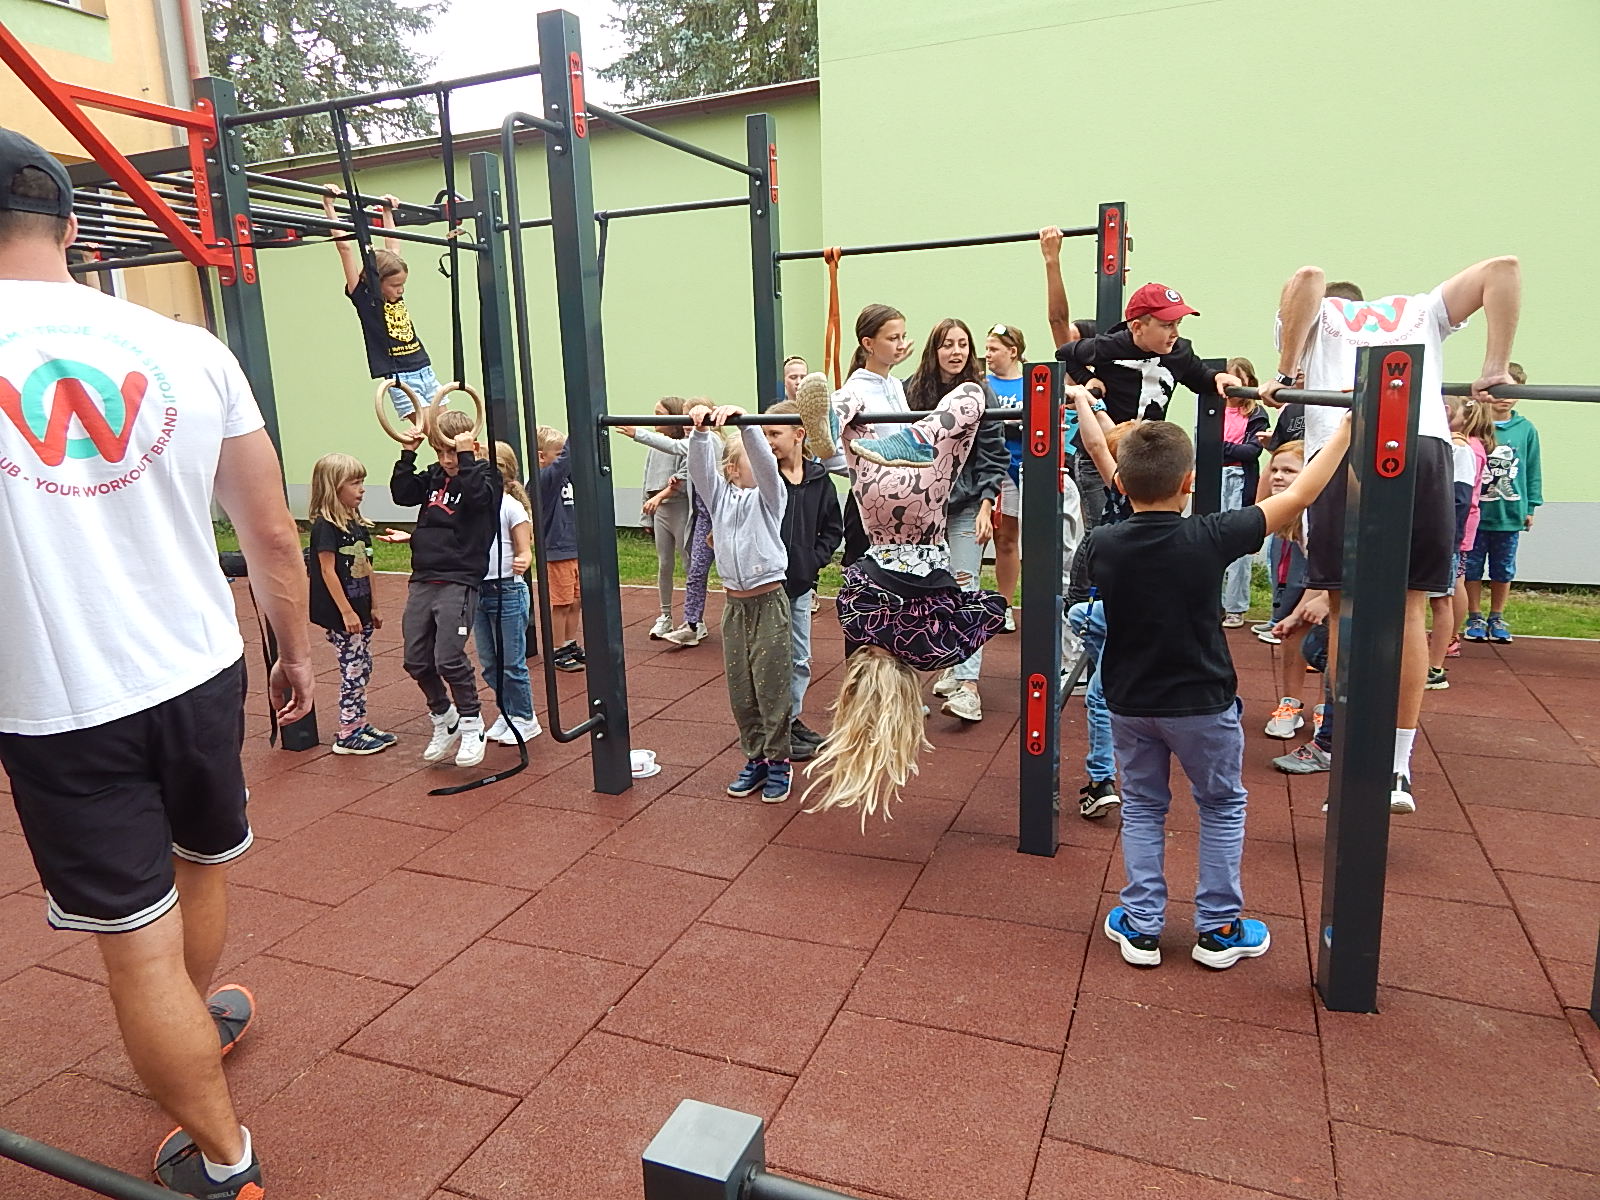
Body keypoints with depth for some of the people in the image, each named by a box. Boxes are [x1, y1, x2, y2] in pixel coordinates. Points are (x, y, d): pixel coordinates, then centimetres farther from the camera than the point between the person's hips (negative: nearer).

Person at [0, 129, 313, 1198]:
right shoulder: (189, 350, -3)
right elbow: (273, 535, 1)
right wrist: (297, 652, 15)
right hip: (201, 673, 4)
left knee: (139, 945, 9)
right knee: (203, 861, 28)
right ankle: (205, 1017, 55)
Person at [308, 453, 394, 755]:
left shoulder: (358, 523, 11)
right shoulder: (325, 526, -13)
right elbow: (327, 571, -16)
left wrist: (374, 606, 17)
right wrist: (346, 611, -18)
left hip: (360, 610, 8)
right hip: (340, 613, -8)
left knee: (362, 668, 13)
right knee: (354, 669, -3)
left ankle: (360, 725, 24)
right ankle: (347, 735, 7)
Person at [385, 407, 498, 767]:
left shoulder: (484, 475, -4)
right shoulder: (433, 477, 13)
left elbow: (477, 496, -24)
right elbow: (401, 494, 8)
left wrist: (466, 456, -23)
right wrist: (407, 454, 1)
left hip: (459, 581, -7)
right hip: (422, 579, 7)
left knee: (448, 658, -14)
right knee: (416, 660, 8)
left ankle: (472, 726, 5)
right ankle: (443, 720, 29)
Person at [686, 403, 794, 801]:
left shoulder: (770, 495, -1)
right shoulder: (720, 495, 7)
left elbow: (766, 460, -19)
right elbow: (700, 467, -9)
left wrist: (743, 419, -32)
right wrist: (701, 429, -26)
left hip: (769, 600, -4)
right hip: (735, 603, 4)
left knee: (771, 686, 0)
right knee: (740, 688, 9)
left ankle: (778, 761, 13)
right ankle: (755, 759, 22)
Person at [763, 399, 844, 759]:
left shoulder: (818, 479, 1)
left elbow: (833, 528, 9)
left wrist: (815, 559, -2)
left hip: (801, 584, 4)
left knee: (801, 659, 16)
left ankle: (792, 718, 33)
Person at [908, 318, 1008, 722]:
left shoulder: (980, 395, -3)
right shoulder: (913, 391, 1)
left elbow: (993, 457, -3)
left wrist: (986, 507, -12)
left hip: (966, 506, -3)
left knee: (964, 589, -10)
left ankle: (968, 686, -14)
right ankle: (953, 668, 22)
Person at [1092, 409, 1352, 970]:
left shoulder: (1103, 545, -12)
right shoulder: (1210, 538, -19)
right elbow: (1297, 497, -8)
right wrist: (1344, 431, 5)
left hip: (1129, 703, 2)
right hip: (1201, 704, -2)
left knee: (1142, 806, 18)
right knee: (1222, 806, 18)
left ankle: (1141, 926, 21)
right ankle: (1218, 929, 24)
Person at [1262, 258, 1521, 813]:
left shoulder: (1315, 317, 27)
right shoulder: (1421, 311, 34)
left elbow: (1308, 277, 3)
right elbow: (1502, 268, 21)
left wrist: (1285, 372, 4)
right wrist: (1495, 370, 14)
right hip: (1425, 448, 2)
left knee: (1347, 609, 6)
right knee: (1408, 606, 9)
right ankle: (1397, 771, 10)